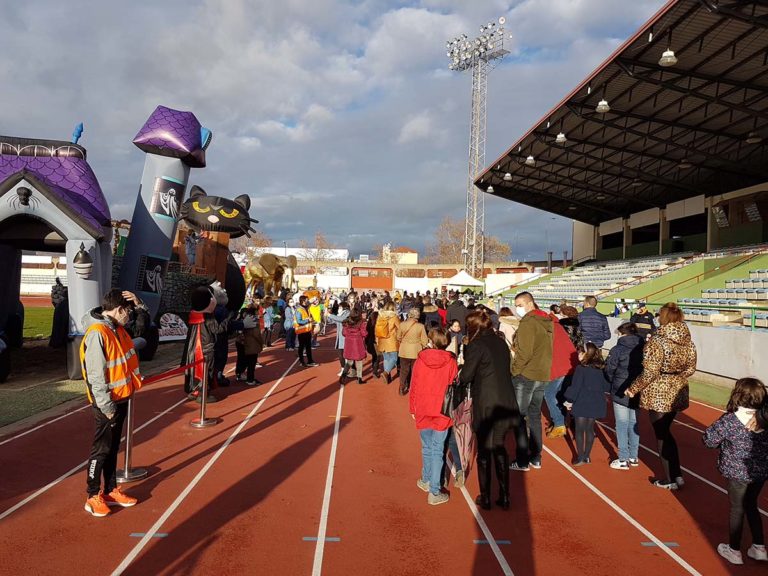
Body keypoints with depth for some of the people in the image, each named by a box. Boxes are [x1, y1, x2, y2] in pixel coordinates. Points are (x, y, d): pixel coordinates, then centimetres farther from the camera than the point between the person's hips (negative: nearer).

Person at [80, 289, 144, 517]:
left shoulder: (117, 328, 5)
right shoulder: (97, 334, -21)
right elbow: (96, 376, -22)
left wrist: (138, 303, 0)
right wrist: (106, 406, -20)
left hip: (121, 398, 9)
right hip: (108, 403, -9)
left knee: (113, 448, 17)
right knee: (101, 450, 4)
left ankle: (111, 491, 28)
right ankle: (93, 496, 17)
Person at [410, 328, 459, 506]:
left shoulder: (420, 361, -5)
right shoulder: (450, 362, -9)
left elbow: (414, 387, 0)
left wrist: (413, 409, 13)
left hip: (422, 411, 2)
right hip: (442, 411, -2)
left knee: (427, 447, 20)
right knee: (437, 451, 4)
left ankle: (426, 481, 34)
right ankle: (434, 492, 6)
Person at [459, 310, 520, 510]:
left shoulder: (476, 345, -14)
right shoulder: (501, 343, 7)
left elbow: (465, 377, -13)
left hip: (486, 406, -6)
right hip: (505, 403, 6)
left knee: (484, 451, 9)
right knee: (499, 448, 17)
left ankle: (485, 498, 20)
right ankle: (504, 497, 23)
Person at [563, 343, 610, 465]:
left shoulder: (581, 368, -14)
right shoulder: (600, 369, 4)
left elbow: (575, 387, -14)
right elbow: (606, 386, 8)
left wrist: (570, 401, -4)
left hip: (582, 404, -5)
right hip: (595, 404, 6)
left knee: (579, 430, 3)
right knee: (590, 429, 14)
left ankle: (580, 458, 5)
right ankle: (586, 456, 20)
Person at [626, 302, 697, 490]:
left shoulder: (657, 341, -21)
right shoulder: (688, 341, -1)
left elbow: (650, 373, -22)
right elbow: (690, 368, 8)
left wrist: (633, 389, -9)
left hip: (658, 394, -6)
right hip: (677, 393, 6)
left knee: (661, 435, 9)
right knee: (666, 431, 23)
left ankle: (669, 480, 20)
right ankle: (677, 475, 27)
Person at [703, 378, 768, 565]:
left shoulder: (729, 421, -21)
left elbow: (709, 440, -14)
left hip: (738, 474, -4)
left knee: (737, 510, 11)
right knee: (751, 506, 24)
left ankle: (734, 551, 26)